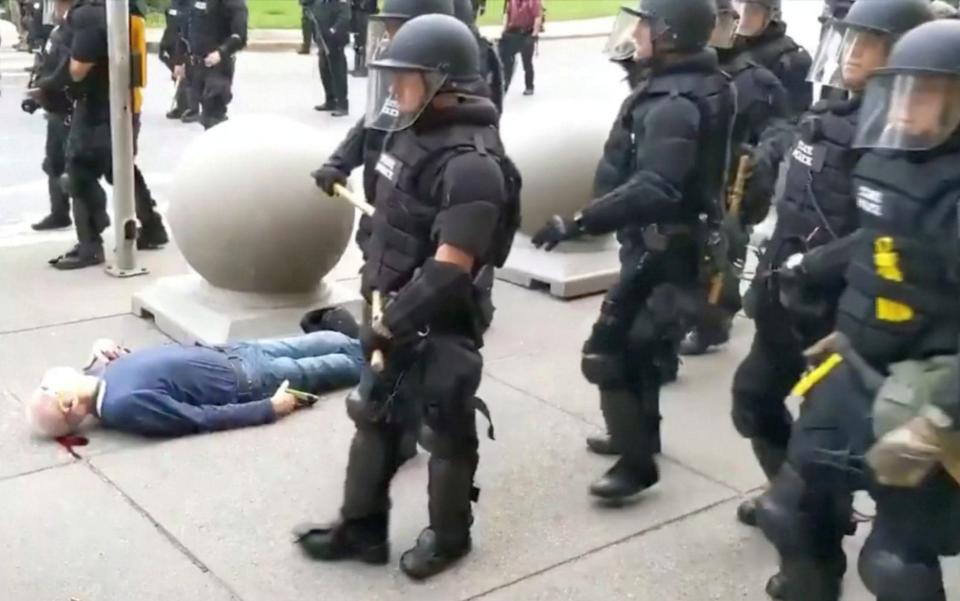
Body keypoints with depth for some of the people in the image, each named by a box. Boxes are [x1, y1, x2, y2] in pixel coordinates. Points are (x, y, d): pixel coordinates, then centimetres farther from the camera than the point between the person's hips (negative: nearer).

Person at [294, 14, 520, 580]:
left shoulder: (471, 163, -26)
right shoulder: (413, 132, 3)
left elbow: (449, 269, -29)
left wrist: (392, 321, -22)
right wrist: (377, 300, 15)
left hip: (440, 323, -9)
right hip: (394, 307, 9)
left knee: (446, 431, 10)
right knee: (374, 416, 18)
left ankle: (449, 536, 30)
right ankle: (362, 528, 34)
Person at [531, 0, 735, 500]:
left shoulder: (674, 105, -26)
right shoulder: (690, 87, 7)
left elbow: (654, 189, -38)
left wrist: (580, 221, -39)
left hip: (660, 245, -11)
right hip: (661, 239, 11)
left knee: (608, 349, -5)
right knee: (636, 340, 24)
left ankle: (637, 461, 4)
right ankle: (640, 432, 40)